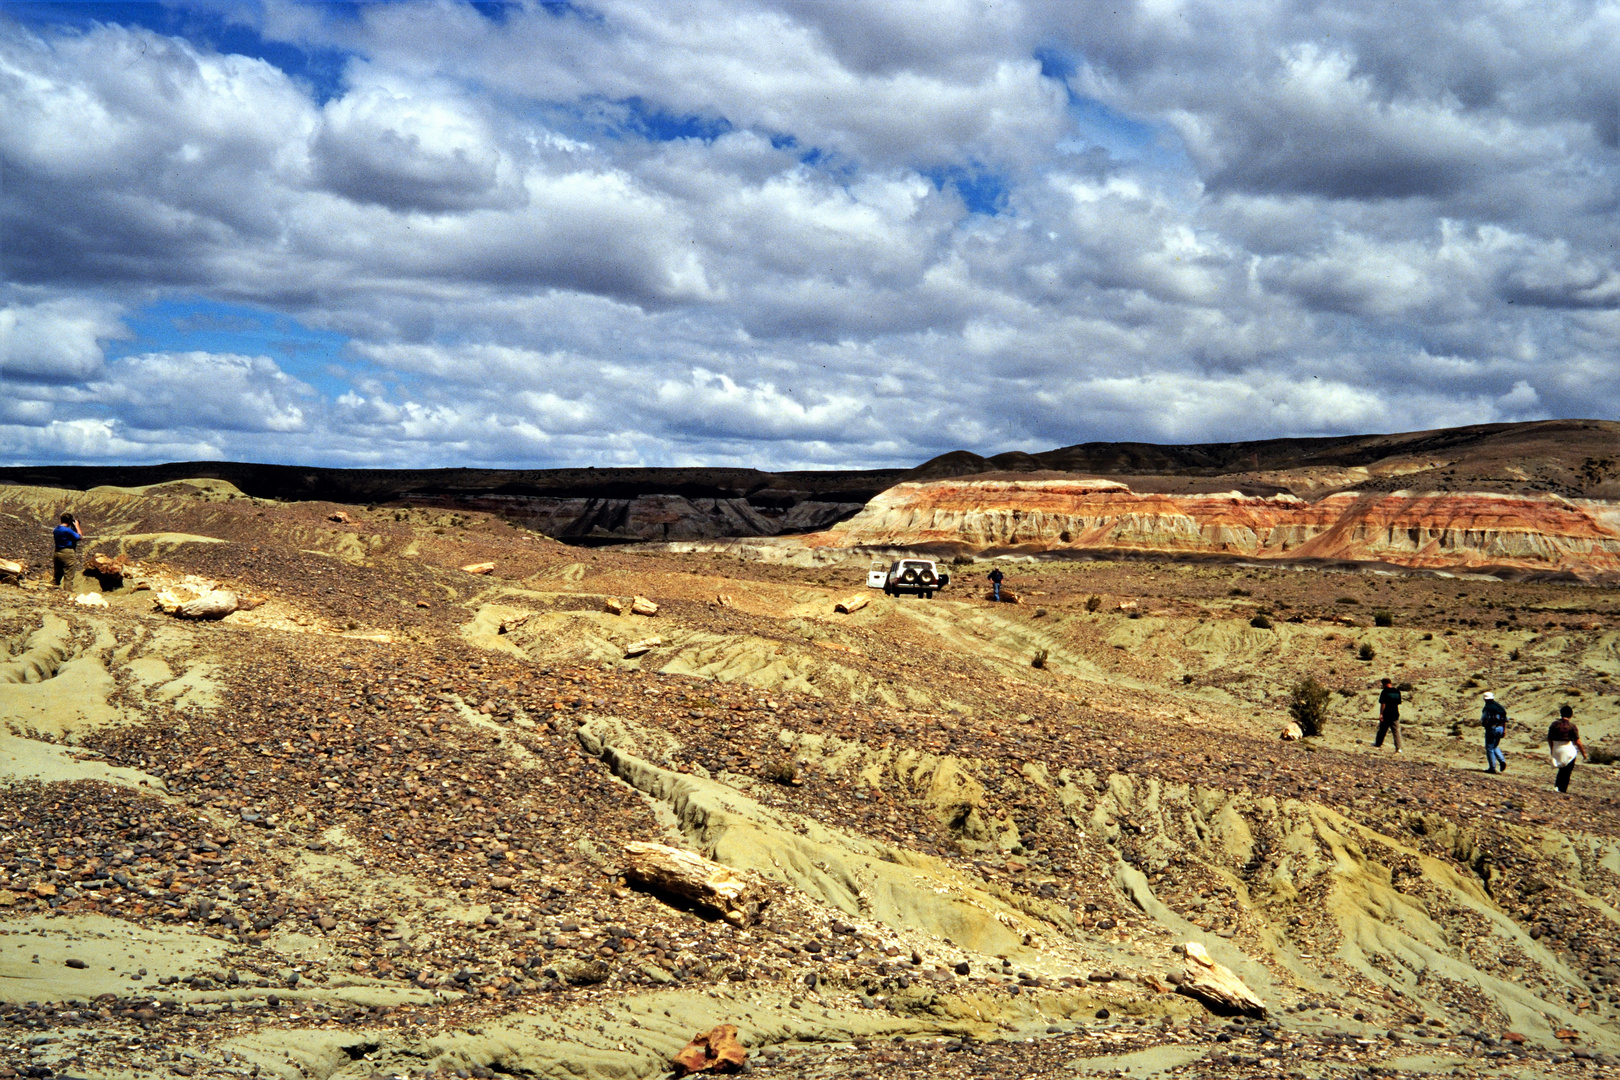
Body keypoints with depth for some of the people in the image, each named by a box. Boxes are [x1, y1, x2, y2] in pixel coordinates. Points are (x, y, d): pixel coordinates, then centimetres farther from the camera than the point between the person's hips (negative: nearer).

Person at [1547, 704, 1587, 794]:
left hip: (1557, 750, 4)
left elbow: (1549, 739, 6)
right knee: (1566, 773, 6)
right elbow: (1578, 742, -11)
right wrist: (1583, 753, 1)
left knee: (1561, 770, 22)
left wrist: (1552, 750, 22)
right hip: (1568, 751, -4)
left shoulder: (1554, 724, 0)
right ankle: (1562, 790, 5)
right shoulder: (1572, 726, -11)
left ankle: (1557, 787, 14)